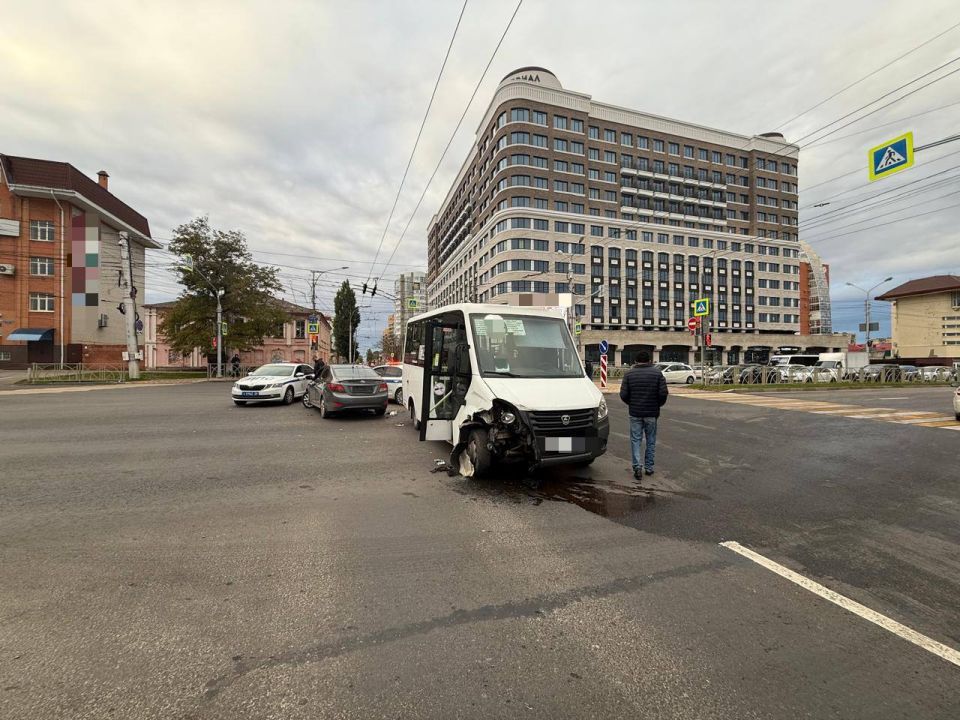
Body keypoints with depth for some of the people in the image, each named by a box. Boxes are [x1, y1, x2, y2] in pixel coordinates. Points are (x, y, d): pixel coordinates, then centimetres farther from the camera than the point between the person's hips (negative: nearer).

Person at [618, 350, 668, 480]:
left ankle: (637, 466, -6)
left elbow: (623, 394, -6)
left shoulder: (630, 374, -2)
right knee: (651, 441, 13)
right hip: (652, 413, 0)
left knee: (635, 440, 6)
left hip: (635, 413, 0)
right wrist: (658, 404, 9)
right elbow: (663, 393, -10)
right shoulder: (657, 373, -3)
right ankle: (649, 467, 19)